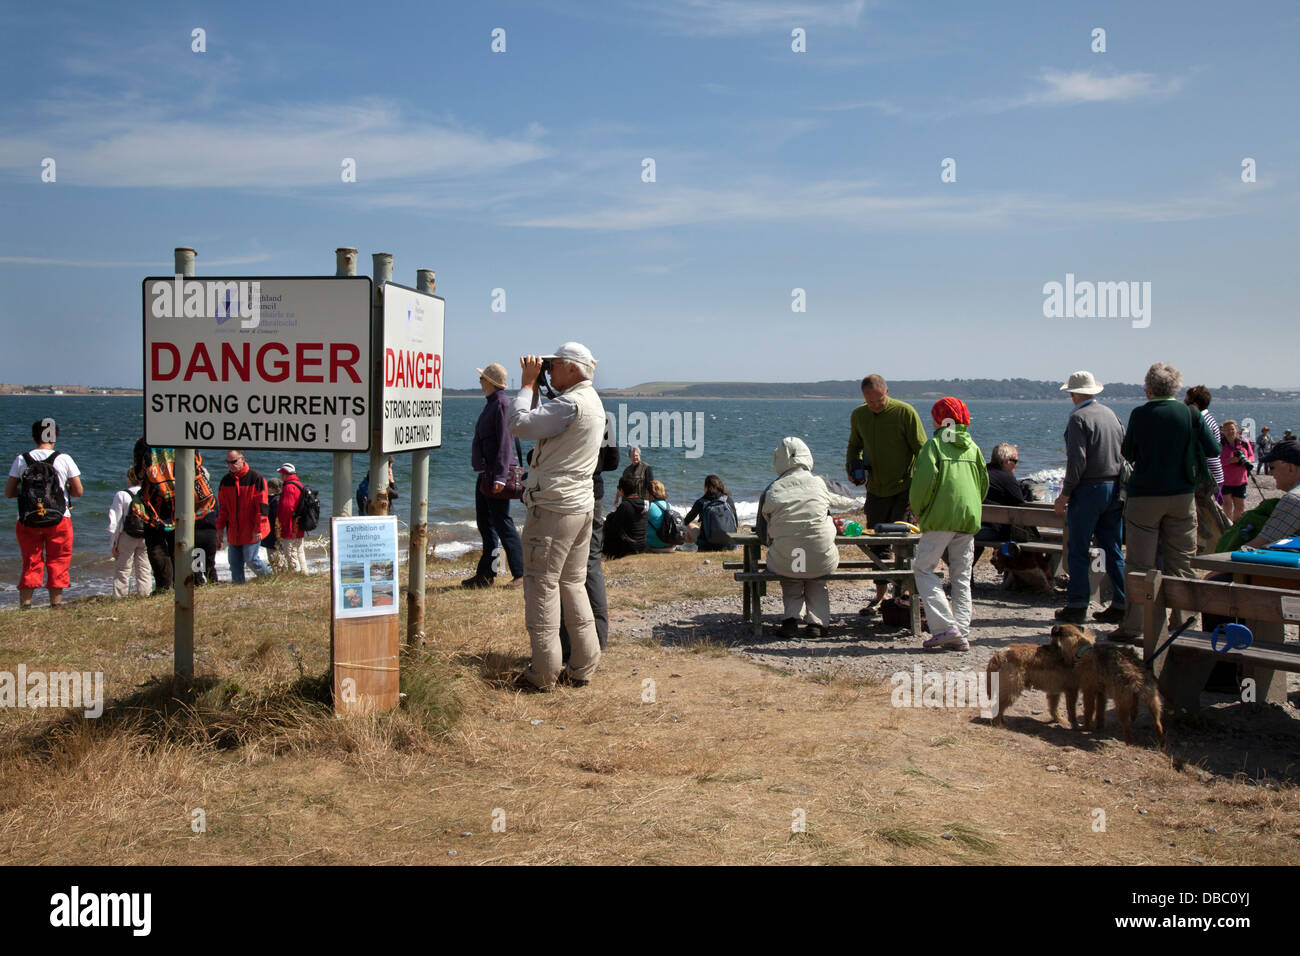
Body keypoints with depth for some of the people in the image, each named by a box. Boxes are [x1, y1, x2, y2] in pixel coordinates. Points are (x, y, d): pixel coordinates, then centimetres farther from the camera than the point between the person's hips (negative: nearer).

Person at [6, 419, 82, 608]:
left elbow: (8, 492, 3)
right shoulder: (64, 459, -4)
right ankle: (56, 602, 12)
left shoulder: (21, 460, 1)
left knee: (30, 562, 10)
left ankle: (24, 603, 8)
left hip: (28, 521, 2)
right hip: (59, 521, -1)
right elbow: (78, 491, -2)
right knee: (57, 562, 9)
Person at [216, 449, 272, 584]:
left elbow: (262, 506, -12)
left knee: (251, 559, -4)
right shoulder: (226, 481, 7)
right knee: (235, 563, 7)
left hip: (251, 532, -6)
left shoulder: (256, 478, -11)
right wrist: (220, 528, 11)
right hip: (233, 532, 6)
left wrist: (258, 529, -15)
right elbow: (222, 507, 15)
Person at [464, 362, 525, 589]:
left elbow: (505, 442, -21)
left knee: (502, 523, -8)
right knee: (485, 523, 12)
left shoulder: (502, 404, -14)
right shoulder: (490, 404, 17)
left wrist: (500, 476, -26)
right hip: (485, 473, 10)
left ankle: (521, 574, -3)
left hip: (497, 473, -10)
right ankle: (485, 574, 19)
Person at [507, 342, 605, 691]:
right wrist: (532, 386, 15)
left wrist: (527, 384, -6)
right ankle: (582, 666, 18)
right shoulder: (592, 401, 17)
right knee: (572, 584, 14)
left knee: (542, 584, -3)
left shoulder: (571, 404, -17)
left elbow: (518, 424, -18)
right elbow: (543, 424, 21)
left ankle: (543, 672, 1)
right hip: (582, 505, 10)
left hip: (554, 507, -10)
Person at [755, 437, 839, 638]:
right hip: (823, 562, 1)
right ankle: (817, 621, 20)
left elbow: (763, 536, 8)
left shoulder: (771, 491, 0)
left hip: (785, 563, -1)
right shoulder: (819, 483, 4)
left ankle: (792, 617, 14)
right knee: (817, 581, 35)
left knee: (790, 582, 33)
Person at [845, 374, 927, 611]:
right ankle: (881, 594, 19)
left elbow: (921, 450, -8)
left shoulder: (905, 412, -11)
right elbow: (854, 445, 22)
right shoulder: (858, 415, 5)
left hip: (903, 489, -5)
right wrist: (851, 467, 3)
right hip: (876, 490, 5)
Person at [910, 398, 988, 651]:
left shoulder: (934, 445, -4)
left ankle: (945, 626, -12)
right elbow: (984, 482, 15)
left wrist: (917, 510, 1)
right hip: (969, 517, 6)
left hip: (941, 517, -6)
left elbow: (924, 481, -13)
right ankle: (962, 635, 8)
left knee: (924, 569, 0)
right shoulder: (973, 447, 14)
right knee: (962, 577, 10)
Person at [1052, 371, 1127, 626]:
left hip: (1088, 490, -7)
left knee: (1079, 551, 0)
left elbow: (1077, 459, -17)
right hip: (1115, 488, 7)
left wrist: (1064, 494, -13)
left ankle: (1077, 607, 1)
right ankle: (1120, 605, 12)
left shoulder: (1079, 417, -10)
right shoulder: (1111, 414, 12)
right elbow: (1125, 454, 12)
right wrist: (1119, 487, 15)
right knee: (1114, 549, 10)